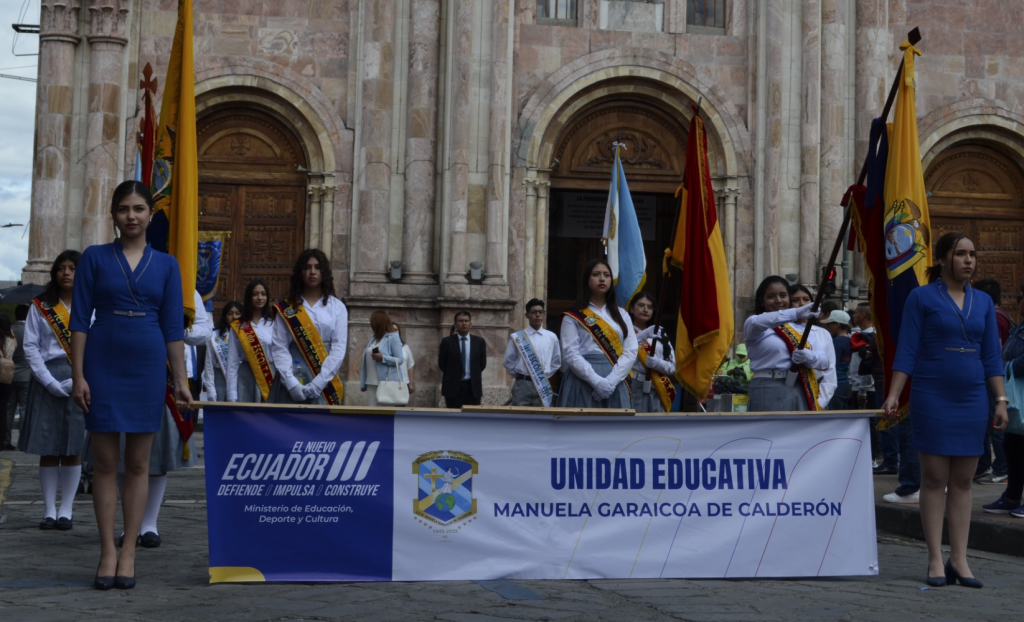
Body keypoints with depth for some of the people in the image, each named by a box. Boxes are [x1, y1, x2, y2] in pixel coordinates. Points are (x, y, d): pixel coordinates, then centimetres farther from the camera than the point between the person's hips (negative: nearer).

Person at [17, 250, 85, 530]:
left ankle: (66, 511, 8)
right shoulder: (41, 307, 7)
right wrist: (50, 381, -11)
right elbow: (31, 347, 1)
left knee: (73, 447, 1)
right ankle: (49, 511, 6)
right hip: (47, 379, 0)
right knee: (48, 447, 0)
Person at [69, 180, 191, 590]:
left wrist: (180, 380, 1)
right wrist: (78, 375, -7)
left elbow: (173, 327, 6)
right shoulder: (94, 258, 2)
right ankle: (108, 552, 9)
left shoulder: (166, 265, 6)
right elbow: (80, 320, 0)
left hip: (147, 367, 1)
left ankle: (129, 552, 11)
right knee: (105, 462, 2)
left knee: (137, 463, 5)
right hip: (103, 366, -1)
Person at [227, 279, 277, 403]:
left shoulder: (273, 324, 3)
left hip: (270, 378, -1)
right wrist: (232, 396, -1)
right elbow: (232, 363, 5)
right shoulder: (238, 327, 7)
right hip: (245, 379, 1)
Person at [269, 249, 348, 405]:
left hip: (324, 382, 0)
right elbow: (279, 348, -1)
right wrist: (291, 383, -14)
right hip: (293, 379, 0)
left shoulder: (337, 308, 6)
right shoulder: (286, 309, 6)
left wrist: (318, 383, -11)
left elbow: (339, 349, 0)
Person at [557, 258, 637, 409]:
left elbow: (631, 351, 4)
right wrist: (597, 381, -18)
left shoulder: (621, 314, 15)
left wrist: (611, 381, -12)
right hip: (584, 382, -3)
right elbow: (570, 354, -6)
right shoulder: (573, 316, 5)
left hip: (616, 385, 3)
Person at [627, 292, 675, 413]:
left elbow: (672, 367, 11)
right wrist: (642, 336, -14)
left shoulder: (660, 334, 17)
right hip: (633, 388, -5)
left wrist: (657, 363, -10)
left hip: (657, 392, 5)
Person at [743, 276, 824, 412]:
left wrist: (808, 356, -13)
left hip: (801, 392, 5)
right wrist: (795, 313, -37)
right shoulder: (755, 326, 3)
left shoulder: (799, 328, 19)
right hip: (769, 392, -5)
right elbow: (757, 322, -23)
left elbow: (824, 361, 11)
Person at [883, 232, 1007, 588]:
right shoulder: (921, 298, -2)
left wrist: (1000, 400, 4)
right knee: (934, 480, 0)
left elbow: (992, 357, 11)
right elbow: (906, 352, -4)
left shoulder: (983, 303, 11)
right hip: (932, 398, -4)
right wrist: (893, 395, -12)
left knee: (962, 482, 5)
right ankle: (936, 561, 5)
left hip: (972, 399, 4)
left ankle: (959, 560, 9)